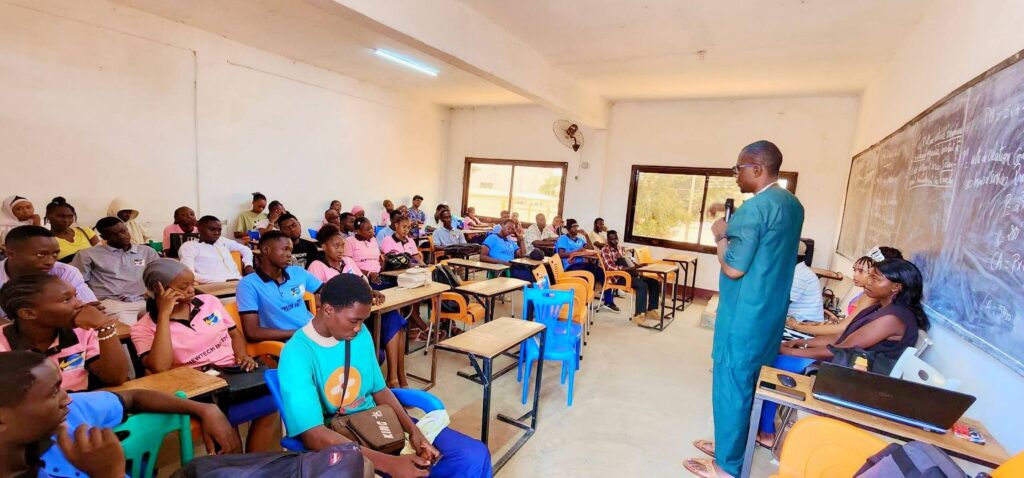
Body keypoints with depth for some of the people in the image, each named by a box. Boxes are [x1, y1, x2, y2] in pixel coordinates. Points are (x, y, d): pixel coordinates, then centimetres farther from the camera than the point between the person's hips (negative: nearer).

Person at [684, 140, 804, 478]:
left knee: (730, 385, 3)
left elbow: (734, 268, -21)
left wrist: (720, 235, -7)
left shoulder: (755, 207, -20)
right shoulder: (792, 205, 10)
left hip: (745, 316, -9)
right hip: (770, 314, 10)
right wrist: (734, 221, 14)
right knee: (749, 383, 20)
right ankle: (734, 445, 37)